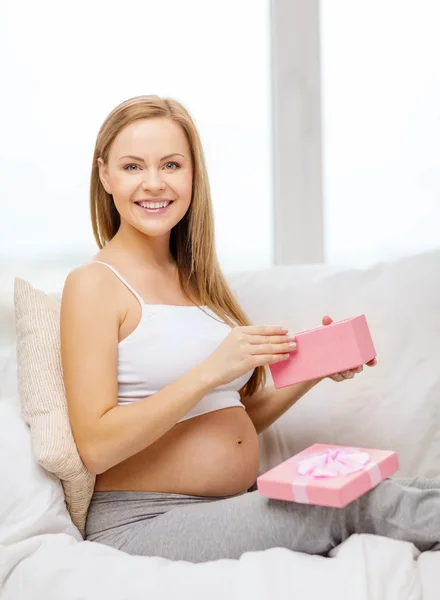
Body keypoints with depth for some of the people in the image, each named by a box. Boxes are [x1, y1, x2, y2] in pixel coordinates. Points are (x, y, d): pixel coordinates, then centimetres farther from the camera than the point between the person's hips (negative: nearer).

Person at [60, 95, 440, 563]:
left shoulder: (198, 281, 14)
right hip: (142, 522, -6)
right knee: (363, 505, -20)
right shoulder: (94, 284, -7)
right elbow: (95, 447, -16)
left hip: (239, 505, 6)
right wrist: (211, 371, -21)